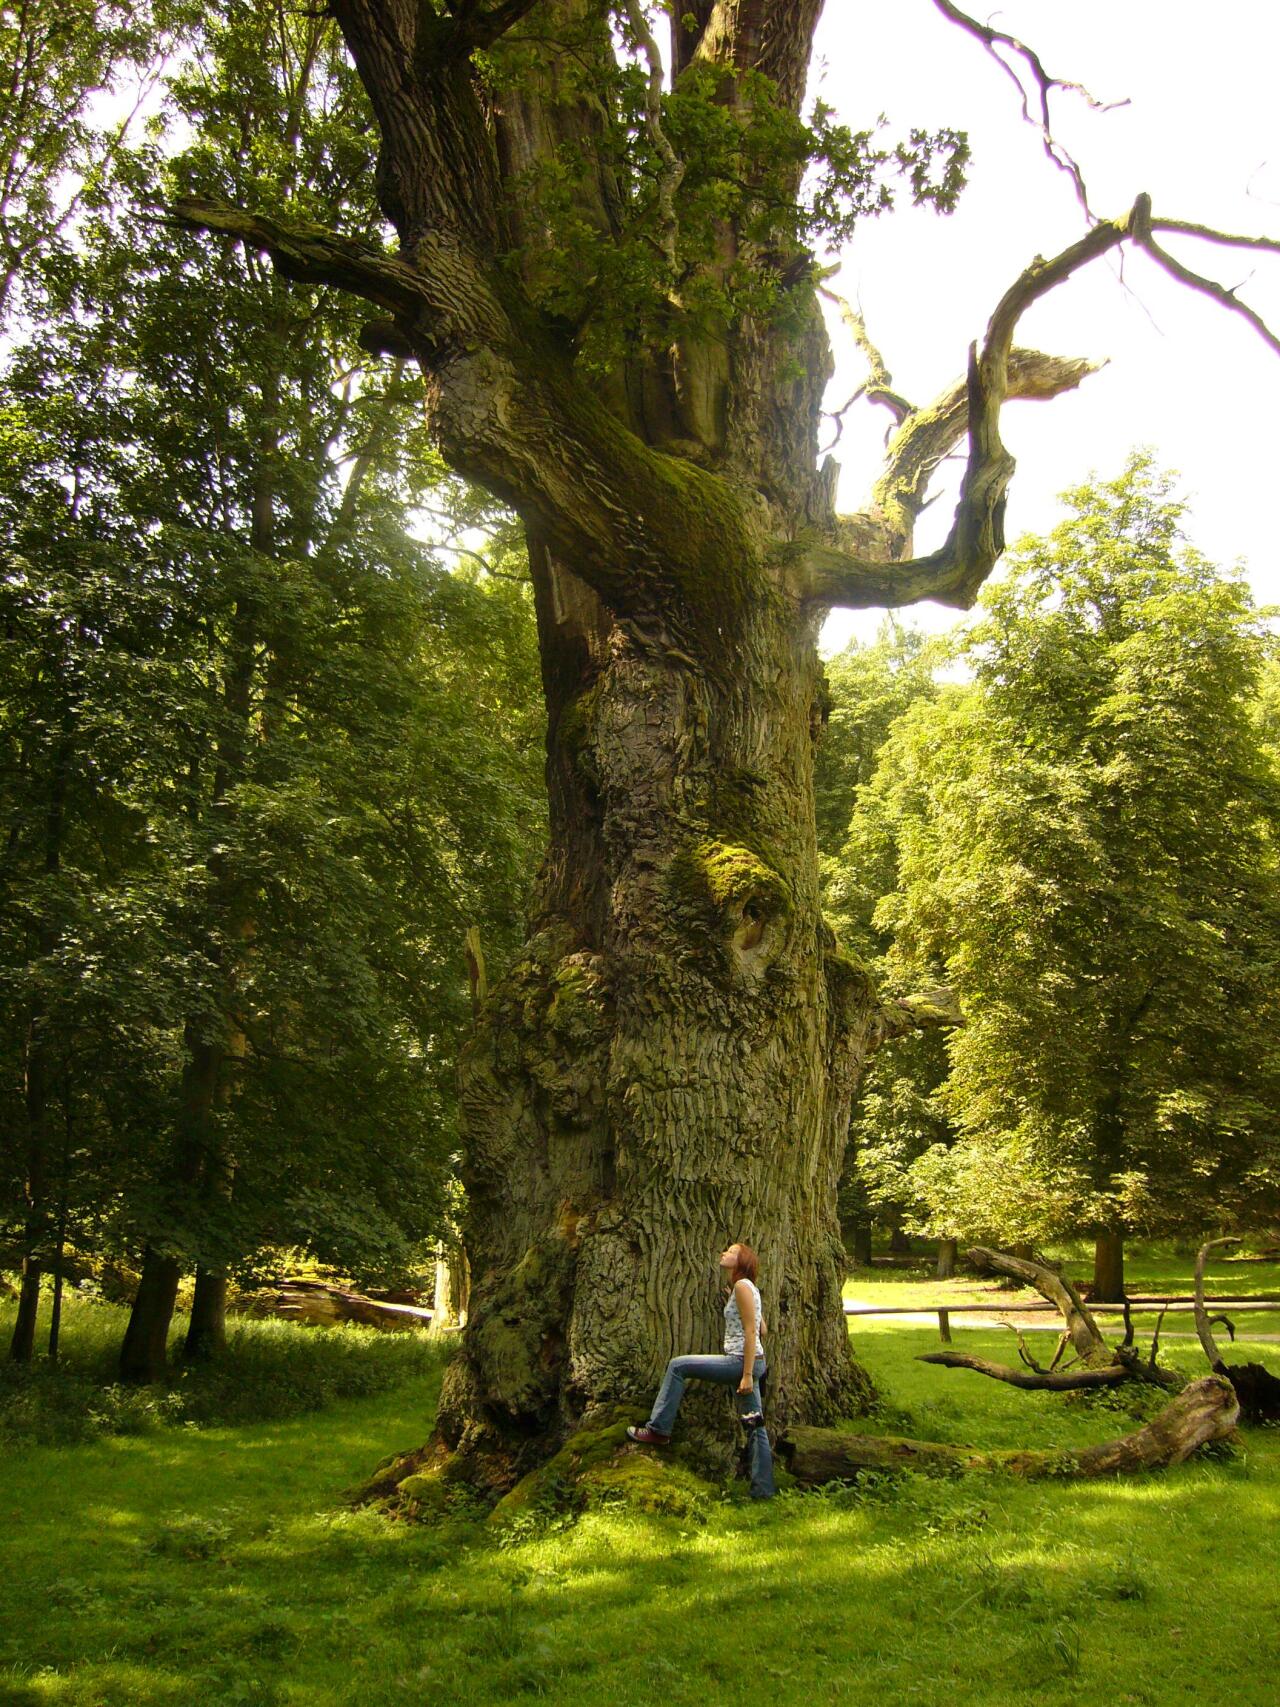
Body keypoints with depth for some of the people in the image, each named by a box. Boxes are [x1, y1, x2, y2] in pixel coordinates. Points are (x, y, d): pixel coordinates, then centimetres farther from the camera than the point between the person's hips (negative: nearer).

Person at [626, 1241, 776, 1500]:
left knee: (678, 1366, -5)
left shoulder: (742, 1286, -12)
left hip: (741, 1362, -10)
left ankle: (659, 1430, -1)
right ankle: (763, 1488, 13)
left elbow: (751, 1332, -18)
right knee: (754, 1425, 11)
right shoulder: (746, 1287, 16)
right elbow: (761, 1330, 23)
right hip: (748, 1362, 10)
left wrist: (747, 1375, -20)